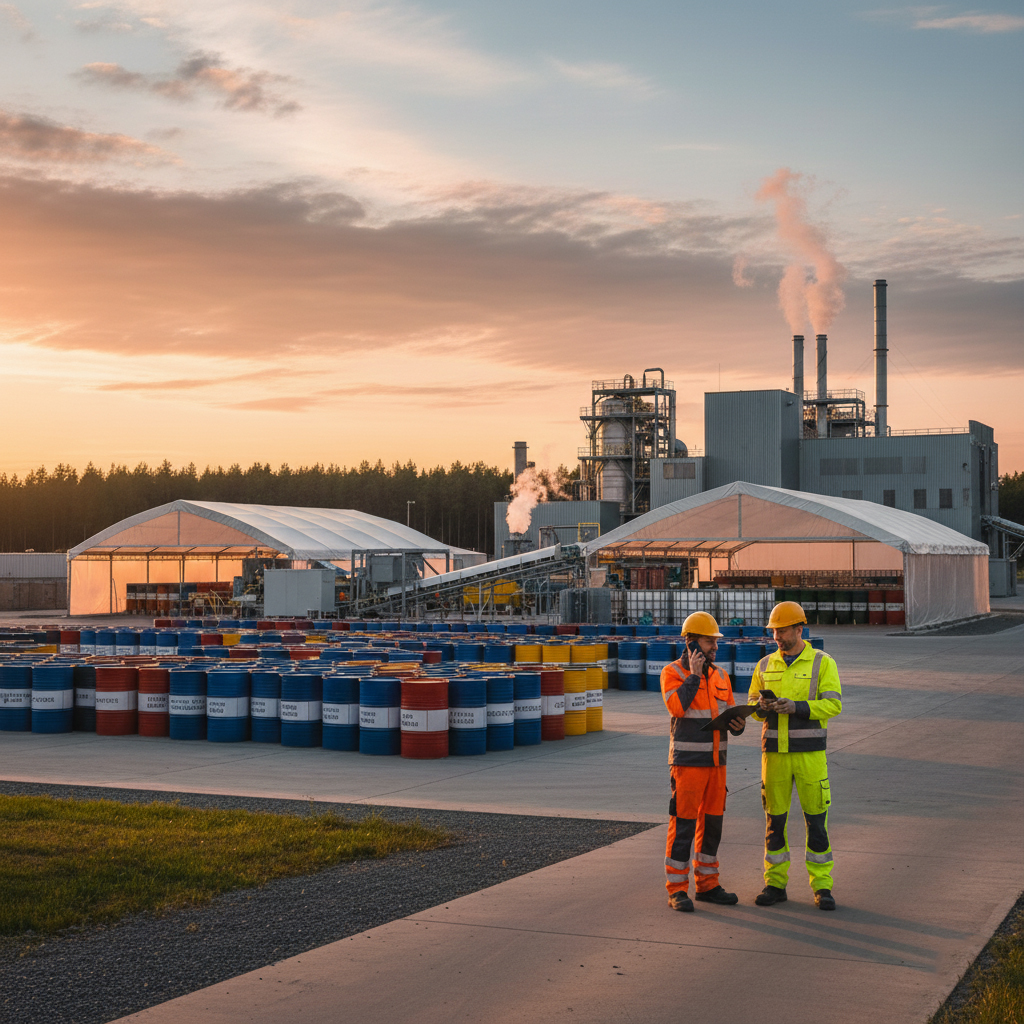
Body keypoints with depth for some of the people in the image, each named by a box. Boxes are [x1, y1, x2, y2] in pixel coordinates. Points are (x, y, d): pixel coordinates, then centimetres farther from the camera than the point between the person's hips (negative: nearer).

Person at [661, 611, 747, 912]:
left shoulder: (720, 676, 12)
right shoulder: (672, 673, -6)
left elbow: (729, 714, 16)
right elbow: (677, 707, -22)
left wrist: (738, 724, -7)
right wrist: (694, 675, -18)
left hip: (716, 762, 6)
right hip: (687, 762, -6)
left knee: (711, 824, 11)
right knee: (683, 825, -5)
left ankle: (707, 885, 21)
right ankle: (677, 890, 0)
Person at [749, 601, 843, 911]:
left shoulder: (822, 663, -2)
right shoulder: (765, 665, 9)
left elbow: (833, 704, -9)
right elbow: (752, 705, 13)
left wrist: (795, 706, -22)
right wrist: (762, 707, -11)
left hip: (810, 753, -3)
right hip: (774, 751, 3)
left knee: (816, 818, 0)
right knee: (774, 819, 5)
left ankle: (822, 887, 9)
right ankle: (775, 884, 14)